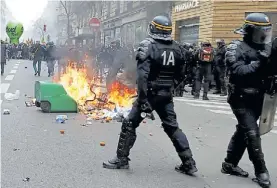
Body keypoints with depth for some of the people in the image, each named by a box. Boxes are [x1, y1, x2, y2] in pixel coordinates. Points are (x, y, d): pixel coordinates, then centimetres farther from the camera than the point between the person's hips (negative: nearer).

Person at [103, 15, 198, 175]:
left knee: (130, 124, 7)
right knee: (172, 127, 14)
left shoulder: (148, 46, -13)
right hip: (167, 95, 5)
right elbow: (180, 76, 10)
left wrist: (143, 99, -24)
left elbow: (143, 75, -24)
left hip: (150, 94, -5)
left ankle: (122, 160, 13)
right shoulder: (178, 49, 3)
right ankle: (189, 163, 13)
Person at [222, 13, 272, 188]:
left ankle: (229, 164, 27)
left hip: (257, 99, 7)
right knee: (252, 133, -10)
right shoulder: (237, 48, -9)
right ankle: (261, 171, 2)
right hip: (241, 99, -7)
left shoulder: (265, 48, 10)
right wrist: (258, 62, -26)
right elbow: (238, 71, -23)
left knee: (243, 131, 14)